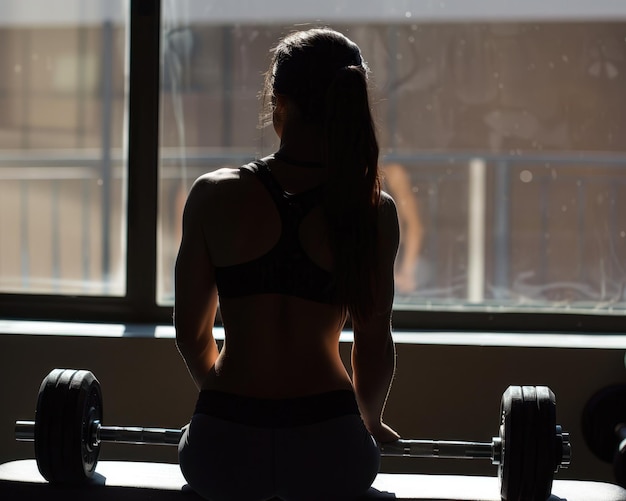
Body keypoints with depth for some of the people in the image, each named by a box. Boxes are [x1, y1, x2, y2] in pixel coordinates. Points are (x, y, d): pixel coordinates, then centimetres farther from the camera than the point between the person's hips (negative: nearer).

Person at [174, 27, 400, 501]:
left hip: (224, 450, 1)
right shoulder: (374, 211, -4)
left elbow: (191, 333, 5)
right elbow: (375, 343, 3)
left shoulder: (214, 196, -4)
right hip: (328, 452, -1)